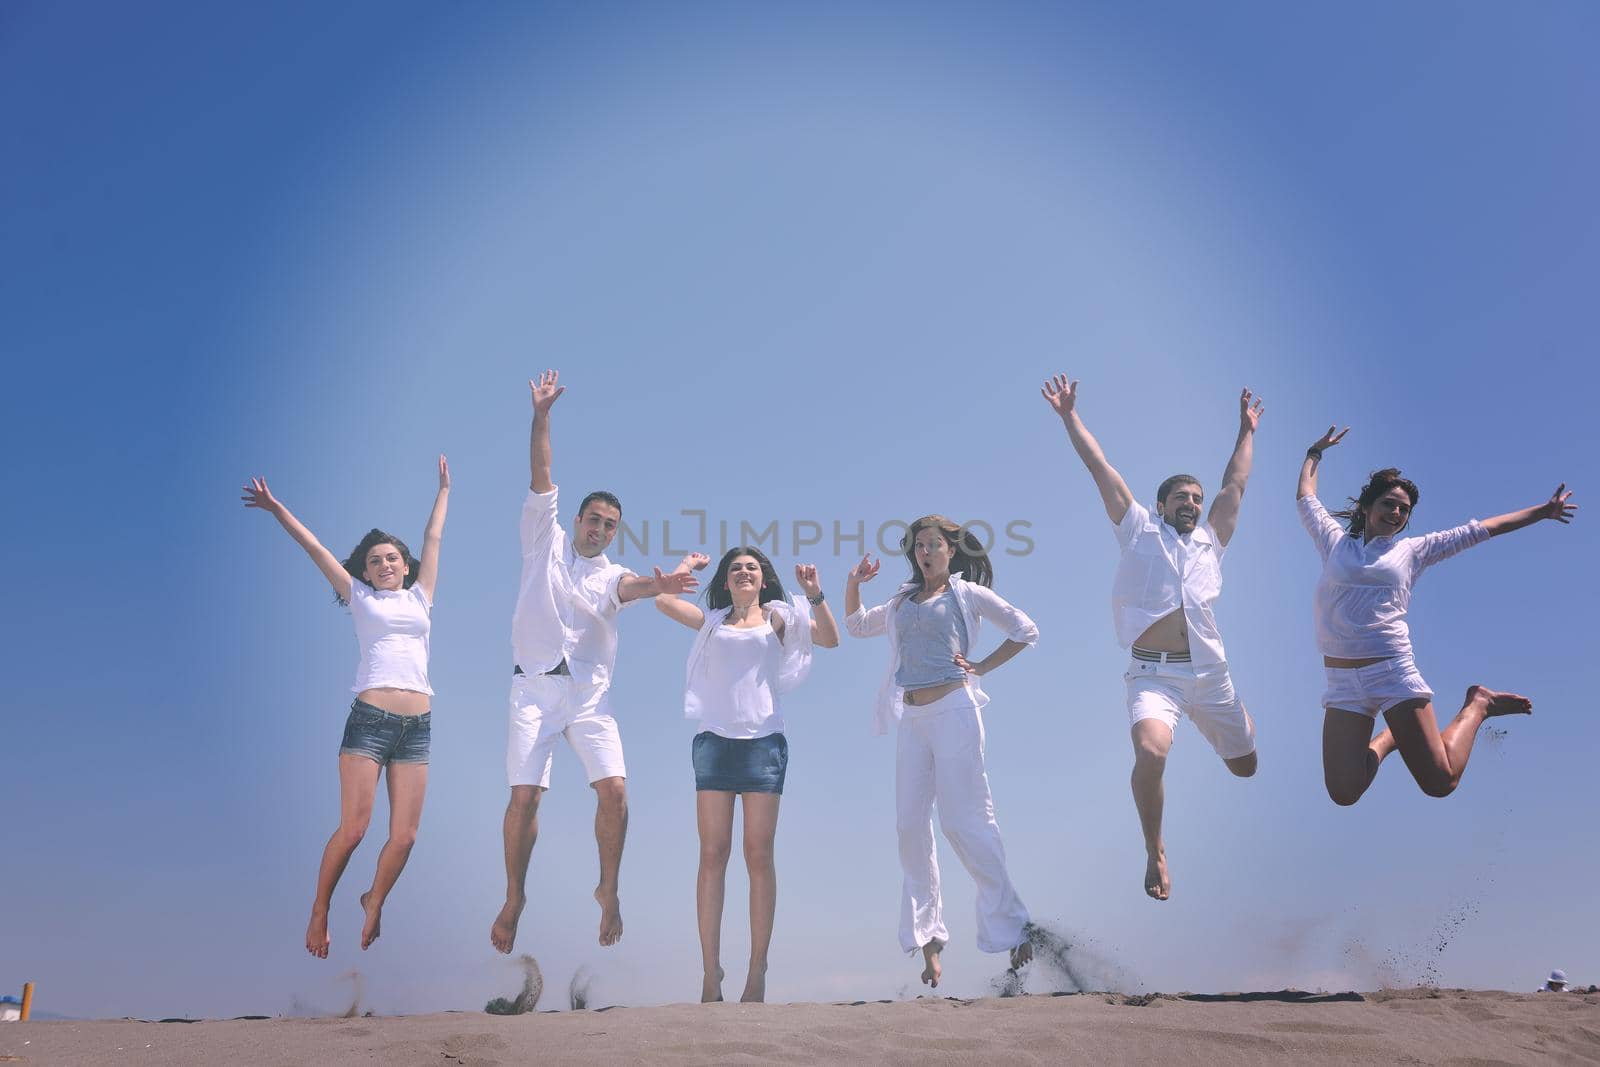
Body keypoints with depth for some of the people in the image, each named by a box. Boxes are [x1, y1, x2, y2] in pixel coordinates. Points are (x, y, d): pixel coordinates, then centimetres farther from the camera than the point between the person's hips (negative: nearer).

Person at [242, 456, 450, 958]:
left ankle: (375, 901, 24)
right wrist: (276, 509, 10)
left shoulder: (420, 597, 19)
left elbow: (433, 537, 28)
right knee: (353, 828, -10)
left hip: (417, 726, 3)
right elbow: (315, 549, 12)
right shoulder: (360, 598, 13)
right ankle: (320, 910, 12)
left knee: (405, 836, -1)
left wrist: (444, 490, 36)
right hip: (369, 720, -3)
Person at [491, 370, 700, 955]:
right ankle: (514, 899, 13)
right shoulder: (546, 540, 12)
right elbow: (540, 479, 3)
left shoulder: (613, 575, 10)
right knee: (524, 795, -6)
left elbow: (629, 588, -15)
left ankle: (609, 889, 7)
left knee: (614, 789, -12)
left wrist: (657, 585, -39)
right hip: (535, 686, -1)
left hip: (590, 692, 1)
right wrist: (541, 414, -4)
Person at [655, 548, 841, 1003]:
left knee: (759, 856, -4)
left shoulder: (778, 617, 14)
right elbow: (663, 600, 8)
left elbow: (831, 639, 3)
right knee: (712, 854, -4)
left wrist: (815, 596, -8)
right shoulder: (712, 622, 19)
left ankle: (757, 975, -3)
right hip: (714, 740, 1)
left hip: (763, 740, -1)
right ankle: (711, 975, -4)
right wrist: (688, 564, 22)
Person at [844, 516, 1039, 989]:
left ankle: (1012, 923, -1)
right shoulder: (902, 601, 20)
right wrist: (853, 583, 16)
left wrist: (982, 666, -1)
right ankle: (927, 937, 7)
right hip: (911, 719, 6)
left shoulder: (966, 592, 6)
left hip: (953, 710, -5)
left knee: (963, 819, -11)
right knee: (911, 825, 1)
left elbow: (1025, 630, 4)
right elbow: (855, 625, 32)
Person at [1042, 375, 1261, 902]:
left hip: (1209, 671, 4)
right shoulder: (1139, 531, 10)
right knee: (1151, 750, -32)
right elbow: (1100, 468, 8)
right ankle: (1155, 851, -10)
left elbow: (1235, 484, 25)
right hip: (1154, 674, -4)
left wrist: (1246, 432, 29)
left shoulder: (1209, 540, 19)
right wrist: (1070, 416, 7)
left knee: (1246, 765, 15)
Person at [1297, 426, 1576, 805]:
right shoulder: (1336, 541, 15)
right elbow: (1306, 498, 29)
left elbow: (1483, 529, 19)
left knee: (1440, 783, -5)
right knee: (1344, 794, -10)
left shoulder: (1411, 550, 15)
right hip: (1343, 683, 1)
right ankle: (1389, 739, 22)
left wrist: (1543, 511, 22)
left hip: (1393, 671, -1)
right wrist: (1315, 453, 40)